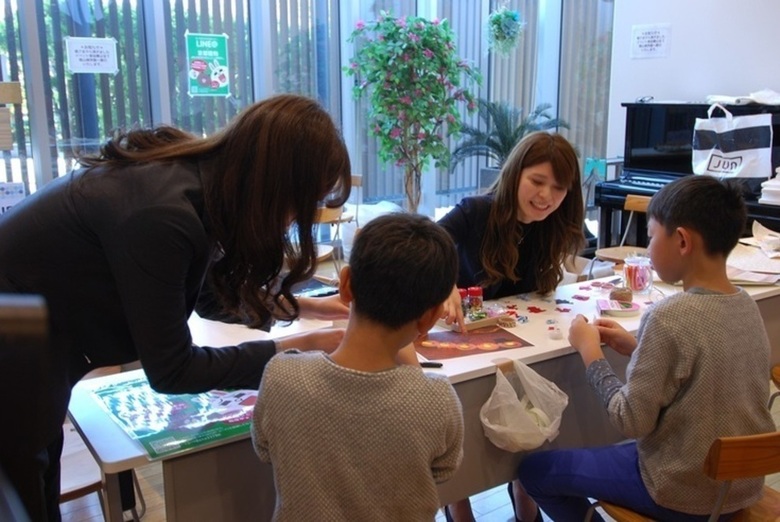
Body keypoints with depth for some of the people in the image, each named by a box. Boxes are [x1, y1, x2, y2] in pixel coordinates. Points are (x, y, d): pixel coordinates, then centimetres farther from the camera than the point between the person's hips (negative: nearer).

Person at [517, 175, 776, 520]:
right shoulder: (748, 306, -5)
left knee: (534, 469, 8)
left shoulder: (669, 317, -28)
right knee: (614, 453, 34)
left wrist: (590, 350, -12)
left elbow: (631, 422, -23)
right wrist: (638, 348, 4)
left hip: (683, 494, -7)